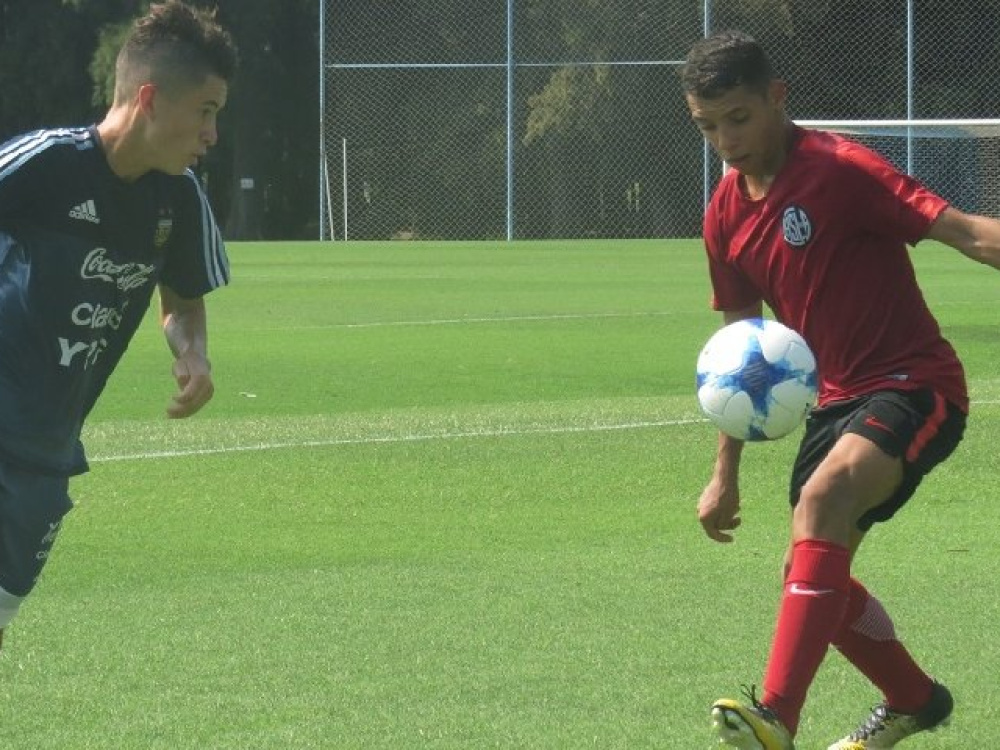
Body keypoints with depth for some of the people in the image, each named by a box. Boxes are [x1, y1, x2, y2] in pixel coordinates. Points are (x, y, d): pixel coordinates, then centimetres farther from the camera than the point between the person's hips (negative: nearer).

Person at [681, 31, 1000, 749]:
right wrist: (726, 471, 18)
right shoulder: (728, 212, 6)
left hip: (914, 385, -9)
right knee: (813, 575, 12)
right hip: (839, 396, 9)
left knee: (824, 495, -33)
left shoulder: (842, 170, -16)